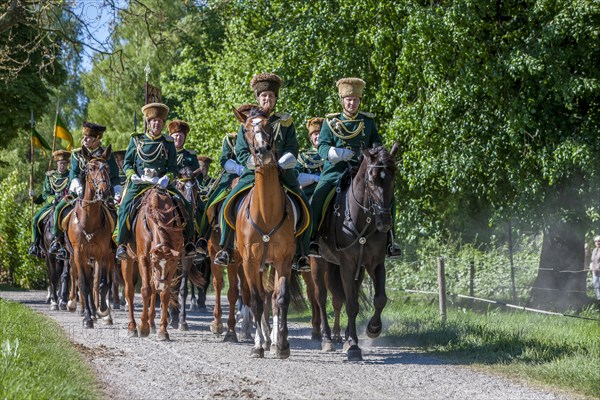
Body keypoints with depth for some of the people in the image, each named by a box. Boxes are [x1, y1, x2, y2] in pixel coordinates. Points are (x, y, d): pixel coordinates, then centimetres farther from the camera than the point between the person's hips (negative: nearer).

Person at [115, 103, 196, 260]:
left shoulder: (168, 143, 10)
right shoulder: (136, 140, 8)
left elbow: (173, 168, 6)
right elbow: (127, 163, 10)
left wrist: (166, 178, -16)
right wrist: (133, 176, -11)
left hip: (162, 183, 1)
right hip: (139, 183, -1)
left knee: (185, 205, -15)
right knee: (125, 207, -25)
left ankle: (188, 242, -5)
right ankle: (121, 244, -13)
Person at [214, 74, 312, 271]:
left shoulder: (285, 122, 10)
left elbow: (292, 153, 2)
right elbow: (241, 153, -1)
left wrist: (279, 165, -17)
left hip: (283, 173, 1)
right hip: (253, 173, -1)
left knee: (305, 209, -16)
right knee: (228, 204, -20)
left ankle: (300, 255, -6)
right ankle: (226, 249, -8)